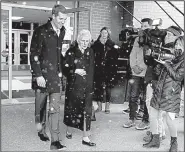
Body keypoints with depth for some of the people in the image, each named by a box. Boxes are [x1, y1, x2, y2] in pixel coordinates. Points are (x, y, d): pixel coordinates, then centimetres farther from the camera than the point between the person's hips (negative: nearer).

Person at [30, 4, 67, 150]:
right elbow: (34, 55, -11)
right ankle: (41, 130, 36)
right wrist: (38, 75, -15)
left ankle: (55, 141, 5)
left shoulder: (62, 31, 7)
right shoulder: (41, 31, -10)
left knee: (55, 108, 1)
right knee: (41, 105, 12)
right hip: (42, 74, -4)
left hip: (56, 75, 4)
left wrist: (61, 70, 11)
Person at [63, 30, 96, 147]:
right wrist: (75, 71, -18)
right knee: (72, 109, 11)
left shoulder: (90, 52, 7)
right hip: (73, 86, -2)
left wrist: (91, 86, 7)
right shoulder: (71, 52, -4)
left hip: (87, 86, 3)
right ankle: (69, 131, 34)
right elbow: (65, 69, -5)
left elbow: (91, 70, 11)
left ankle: (86, 138, 5)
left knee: (87, 111, -2)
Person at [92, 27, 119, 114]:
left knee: (108, 88, 0)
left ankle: (107, 106, 11)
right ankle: (99, 106, 14)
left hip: (109, 70, -1)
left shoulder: (112, 45, 5)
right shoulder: (95, 44, 7)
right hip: (98, 70, 1)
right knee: (98, 87, 1)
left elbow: (115, 57, 3)